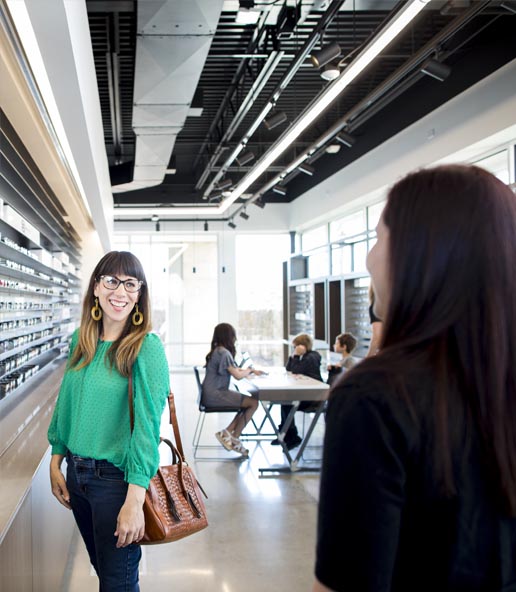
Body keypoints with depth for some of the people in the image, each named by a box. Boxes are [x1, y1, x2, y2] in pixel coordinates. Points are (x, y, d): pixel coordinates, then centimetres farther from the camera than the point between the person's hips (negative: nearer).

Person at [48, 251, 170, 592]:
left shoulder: (147, 347, -17)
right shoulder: (81, 341, 3)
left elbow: (147, 424, -22)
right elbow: (66, 404, 12)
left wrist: (134, 501, -25)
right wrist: (56, 463, 8)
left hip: (117, 477, -6)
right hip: (76, 474, 6)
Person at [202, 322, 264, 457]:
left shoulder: (216, 351, 13)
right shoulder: (224, 353, -17)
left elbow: (233, 370, 21)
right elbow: (238, 375, -17)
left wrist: (250, 370, 11)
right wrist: (249, 370, 3)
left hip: (212, 394, 10)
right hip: (215, 395, -10)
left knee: (248, 401, 8)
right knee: (254, 403, -8)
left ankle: (228, 432, 2)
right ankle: (234, 437, 1)